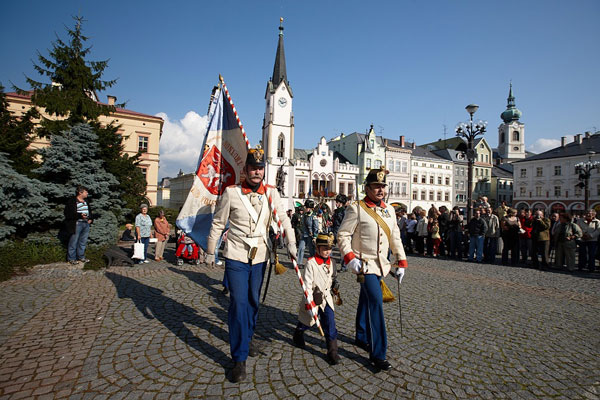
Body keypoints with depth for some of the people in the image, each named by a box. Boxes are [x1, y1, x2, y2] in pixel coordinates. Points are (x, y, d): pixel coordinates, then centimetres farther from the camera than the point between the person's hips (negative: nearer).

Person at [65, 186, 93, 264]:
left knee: (83, 242, 14)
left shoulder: (86, 201, 13)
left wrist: (90, 219, 8)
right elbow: (68, 214, -15)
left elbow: (90, 211, 25)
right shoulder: (71, 201, -9)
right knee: (73, 242, 2)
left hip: (86, 224, 7)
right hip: (76, 224, -7)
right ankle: (71, 258, 15)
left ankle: (81, 257, 26)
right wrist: (80, 215, -24)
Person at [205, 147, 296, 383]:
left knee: (253, 301, 16)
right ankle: (240, 358, 8)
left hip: (260, 257, 3)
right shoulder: (231, 193, -7)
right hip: (236, 257, -3)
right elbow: (218, 224, 0)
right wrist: (210, 252, 4)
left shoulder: (271, 193, 0)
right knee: (238, 303, -5)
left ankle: (247, 338, 41)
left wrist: (291, 243, -8)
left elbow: (283, 219, 4)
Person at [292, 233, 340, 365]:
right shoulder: (311, 263, -20)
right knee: (307, 321, 17)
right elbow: (307, 284, -21)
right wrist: (309, 303, -23)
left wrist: (333, 292, 20)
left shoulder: (331, 262, -1)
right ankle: (298, 335, 49)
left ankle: (332, 351, 9)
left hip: (327, 298, 4)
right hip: (313, 298, -4)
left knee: (330, 324, -5)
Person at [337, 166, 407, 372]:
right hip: (364, 263, -6)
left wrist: (401, 262, 10)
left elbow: (395, 238, 12)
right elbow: (343, 235, -10)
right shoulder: (356, 209, -11)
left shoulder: (389, 210, 7)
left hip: (381, 264, 7)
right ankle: (378, 353, -3)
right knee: (376, 301, -14)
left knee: (366, 300, 19)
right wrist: (349, 257, -21)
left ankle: (361, 337, 37)